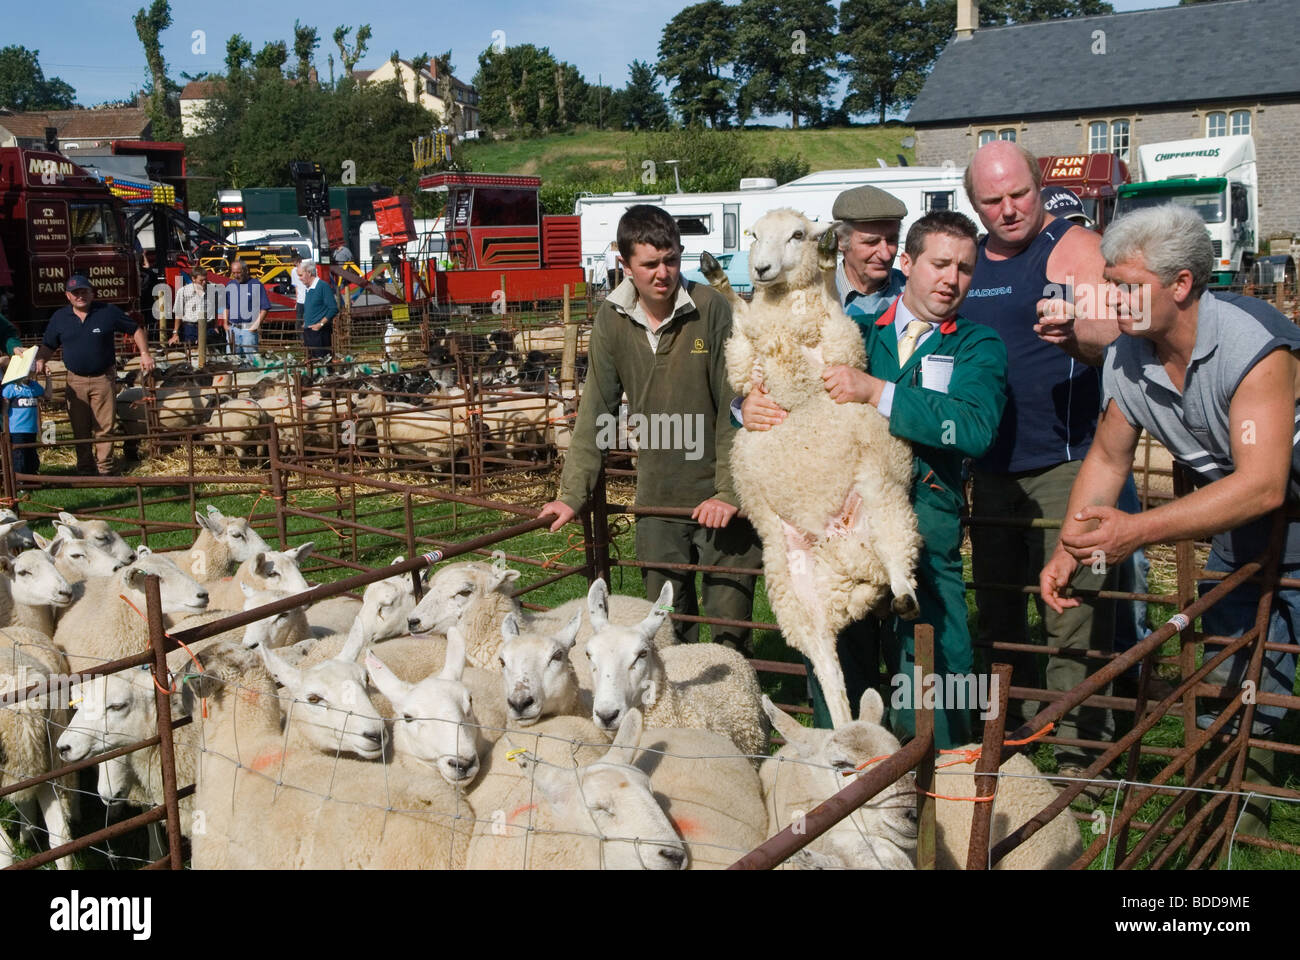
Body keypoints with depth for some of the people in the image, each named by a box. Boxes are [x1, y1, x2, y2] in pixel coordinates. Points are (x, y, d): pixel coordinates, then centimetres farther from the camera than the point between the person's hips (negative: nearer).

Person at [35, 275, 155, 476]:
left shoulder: (108, 312, -1)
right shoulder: (60, 317, 6)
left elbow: (135, 331, 6)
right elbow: (48, 346, 14)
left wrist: (144, 354, -6)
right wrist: (40, 361, -7)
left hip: (104, 378, -2)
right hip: (75, 380, 3)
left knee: (104, 427, -3)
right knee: (80, 429, 7)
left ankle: (105, 469, 4)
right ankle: (85, 469, 17)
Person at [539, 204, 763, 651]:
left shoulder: (710, 308, -12)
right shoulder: (613, 318, 0)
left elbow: (735, 405, -12)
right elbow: (596, 409, 4)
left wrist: (730, 490, -17)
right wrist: (573, 492, 1)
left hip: (717, 497, -3)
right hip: (656, 497, 4)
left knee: (729, 623, 4)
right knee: (667, 624, 12)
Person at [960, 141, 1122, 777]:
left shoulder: (1074, 248, -6)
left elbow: (1111, 334, -21)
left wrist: (1075, 335, -44)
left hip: (1063, 463, -6)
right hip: (989, 466, 7)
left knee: (1072, 613, -5)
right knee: (996, 606, 15)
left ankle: (1077, 747, 6)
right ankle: (1014, 729, 30)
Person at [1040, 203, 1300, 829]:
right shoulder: (1126, 361, -8)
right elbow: (1108, 458, 6)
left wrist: (1139, 530, -43)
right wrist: (1067, 549, -7)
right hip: (1236, 529, 6)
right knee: (1226, 689, 4)